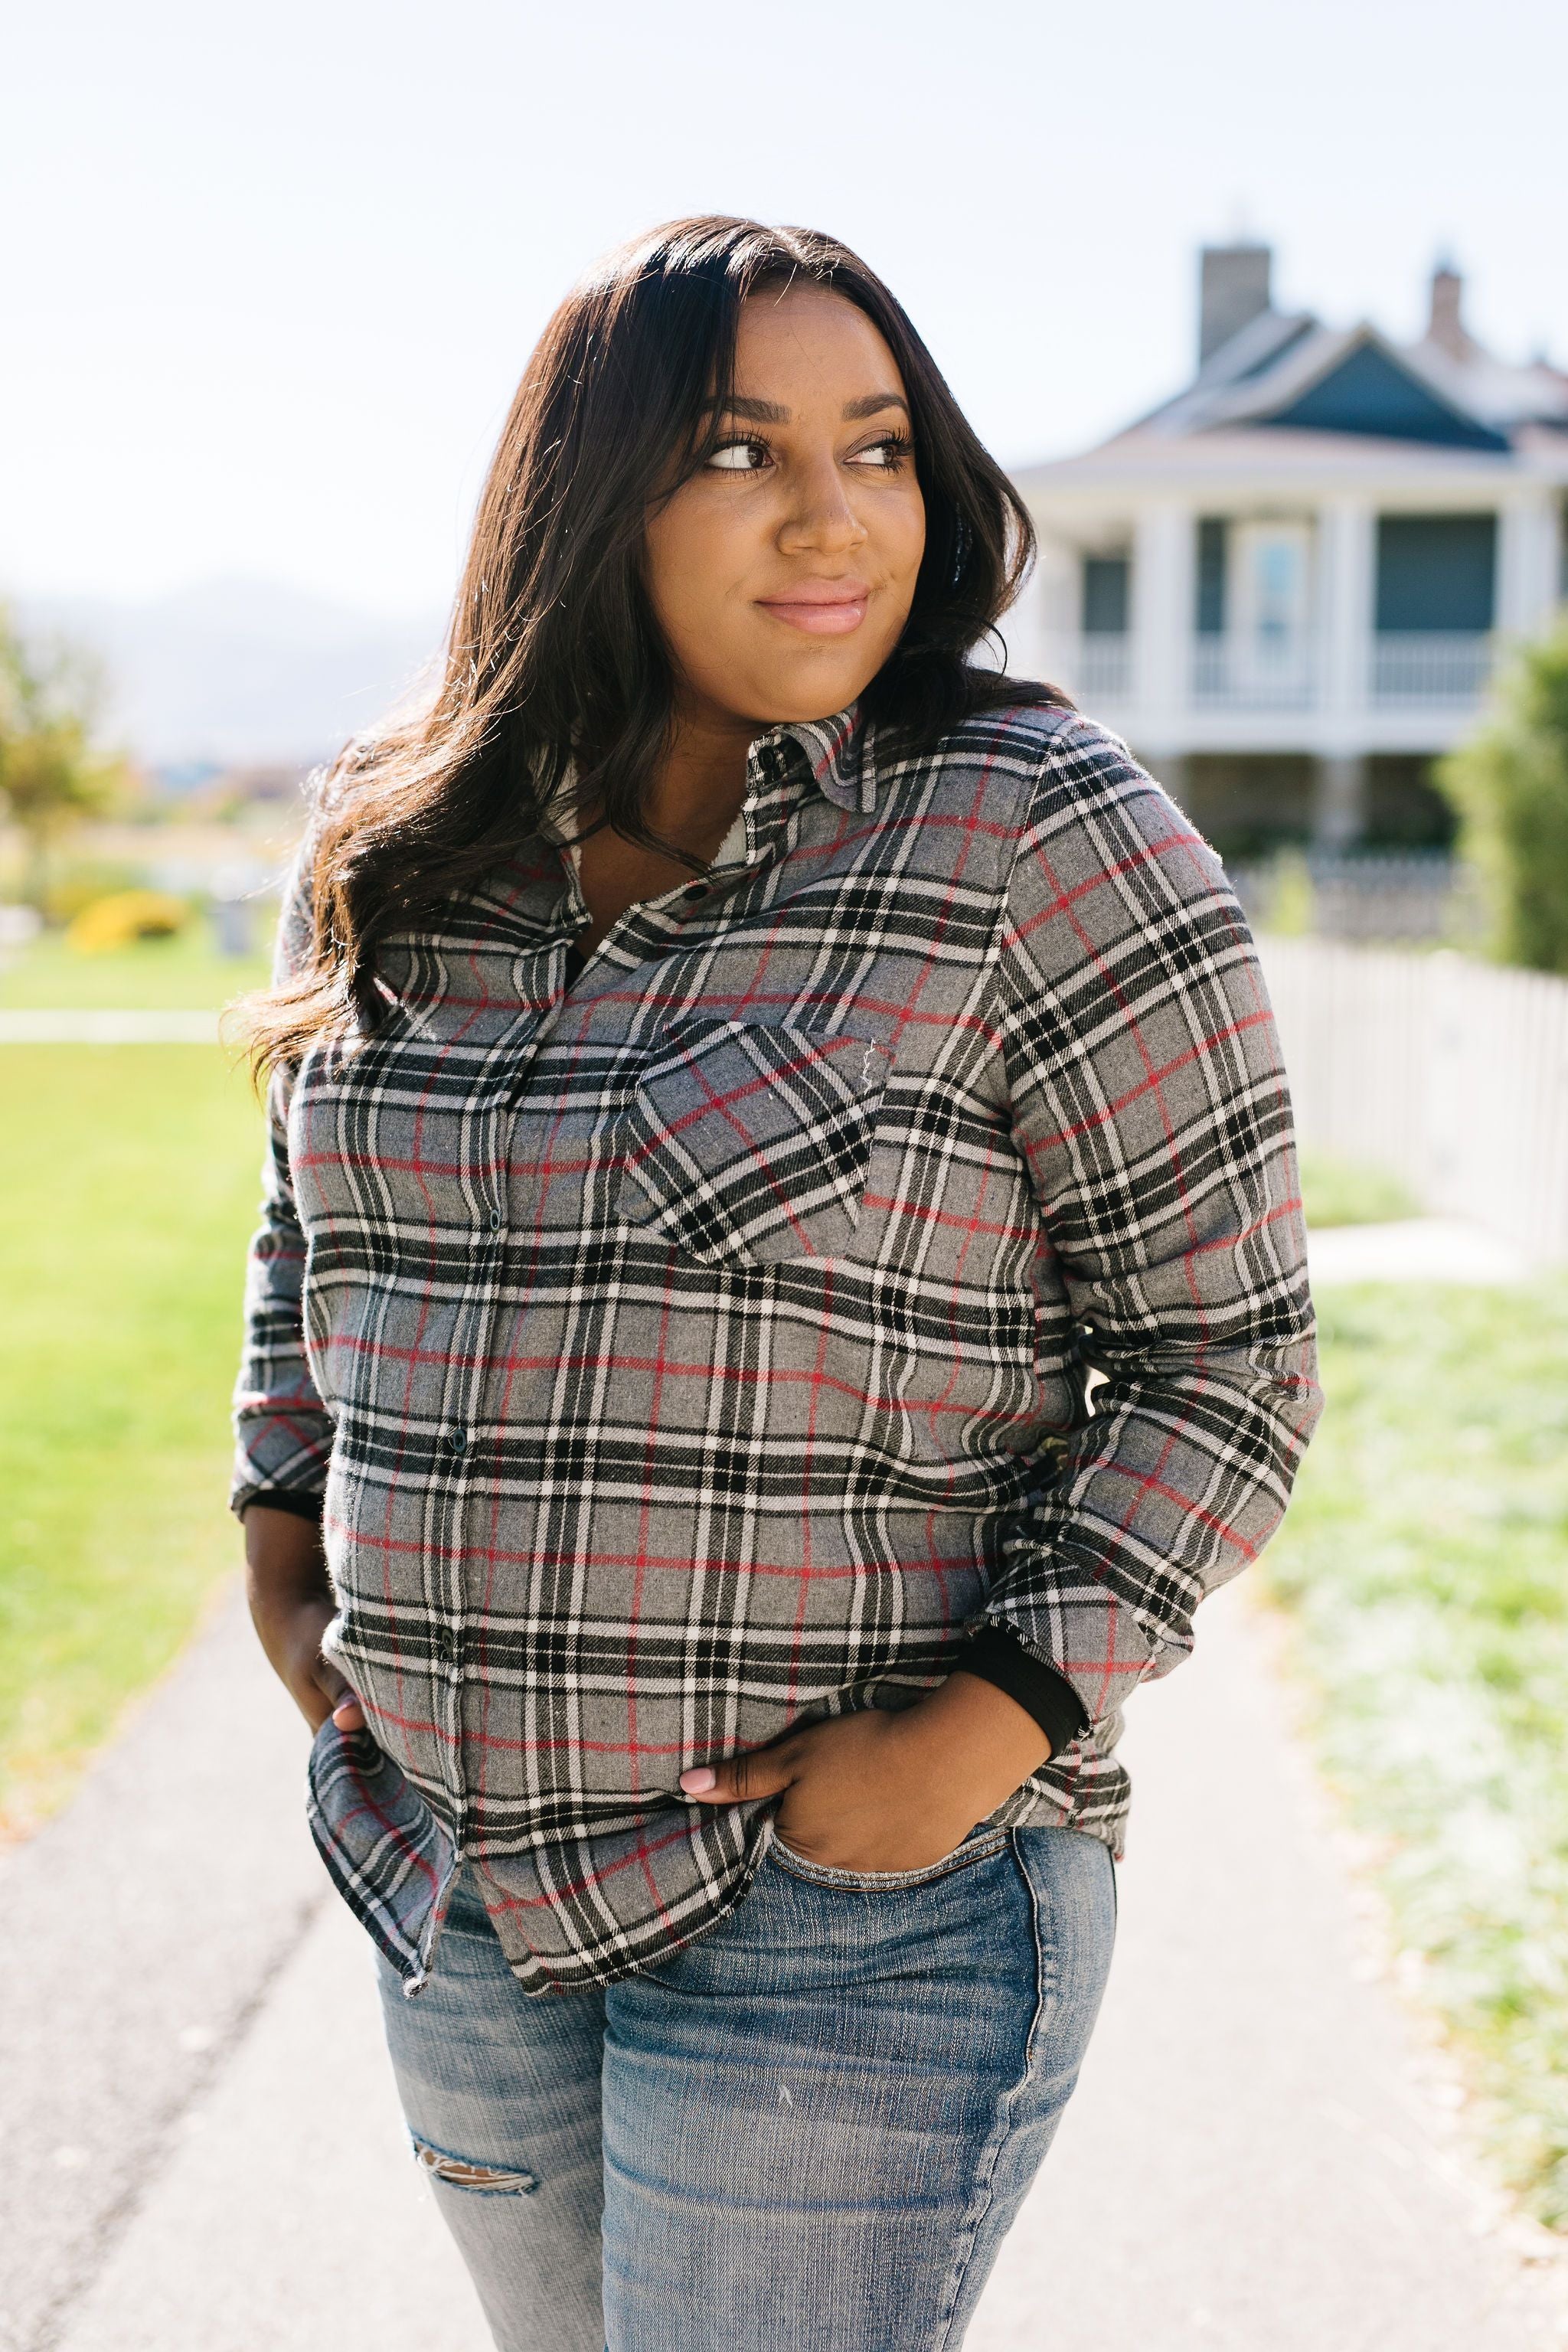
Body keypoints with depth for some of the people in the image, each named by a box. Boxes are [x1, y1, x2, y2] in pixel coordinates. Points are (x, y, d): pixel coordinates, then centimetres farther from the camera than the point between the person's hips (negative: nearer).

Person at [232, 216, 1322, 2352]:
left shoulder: (1038, 838, -13)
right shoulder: (400, 858, 2)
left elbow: (1226, 1349, -11)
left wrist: (992, 1721, -19)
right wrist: (288, 1555, 10)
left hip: (861, 1910, -5)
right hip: (462, 1884, 6)